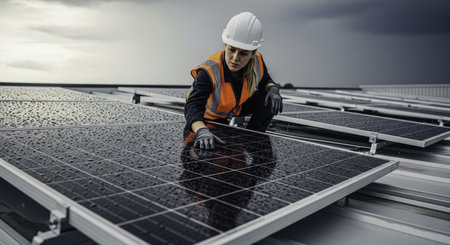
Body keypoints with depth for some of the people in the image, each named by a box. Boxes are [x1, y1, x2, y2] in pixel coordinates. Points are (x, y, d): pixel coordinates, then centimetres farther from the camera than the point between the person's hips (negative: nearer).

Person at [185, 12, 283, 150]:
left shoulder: (257, 62, -24)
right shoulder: (209, 72, -39)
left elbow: (265, 81, 0)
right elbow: (193, 107, -48)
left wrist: (273, 89, -26)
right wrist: (202, 131, -69)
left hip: (237, 107, 4)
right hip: (208, 115, -3)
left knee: (270, 102, -18)